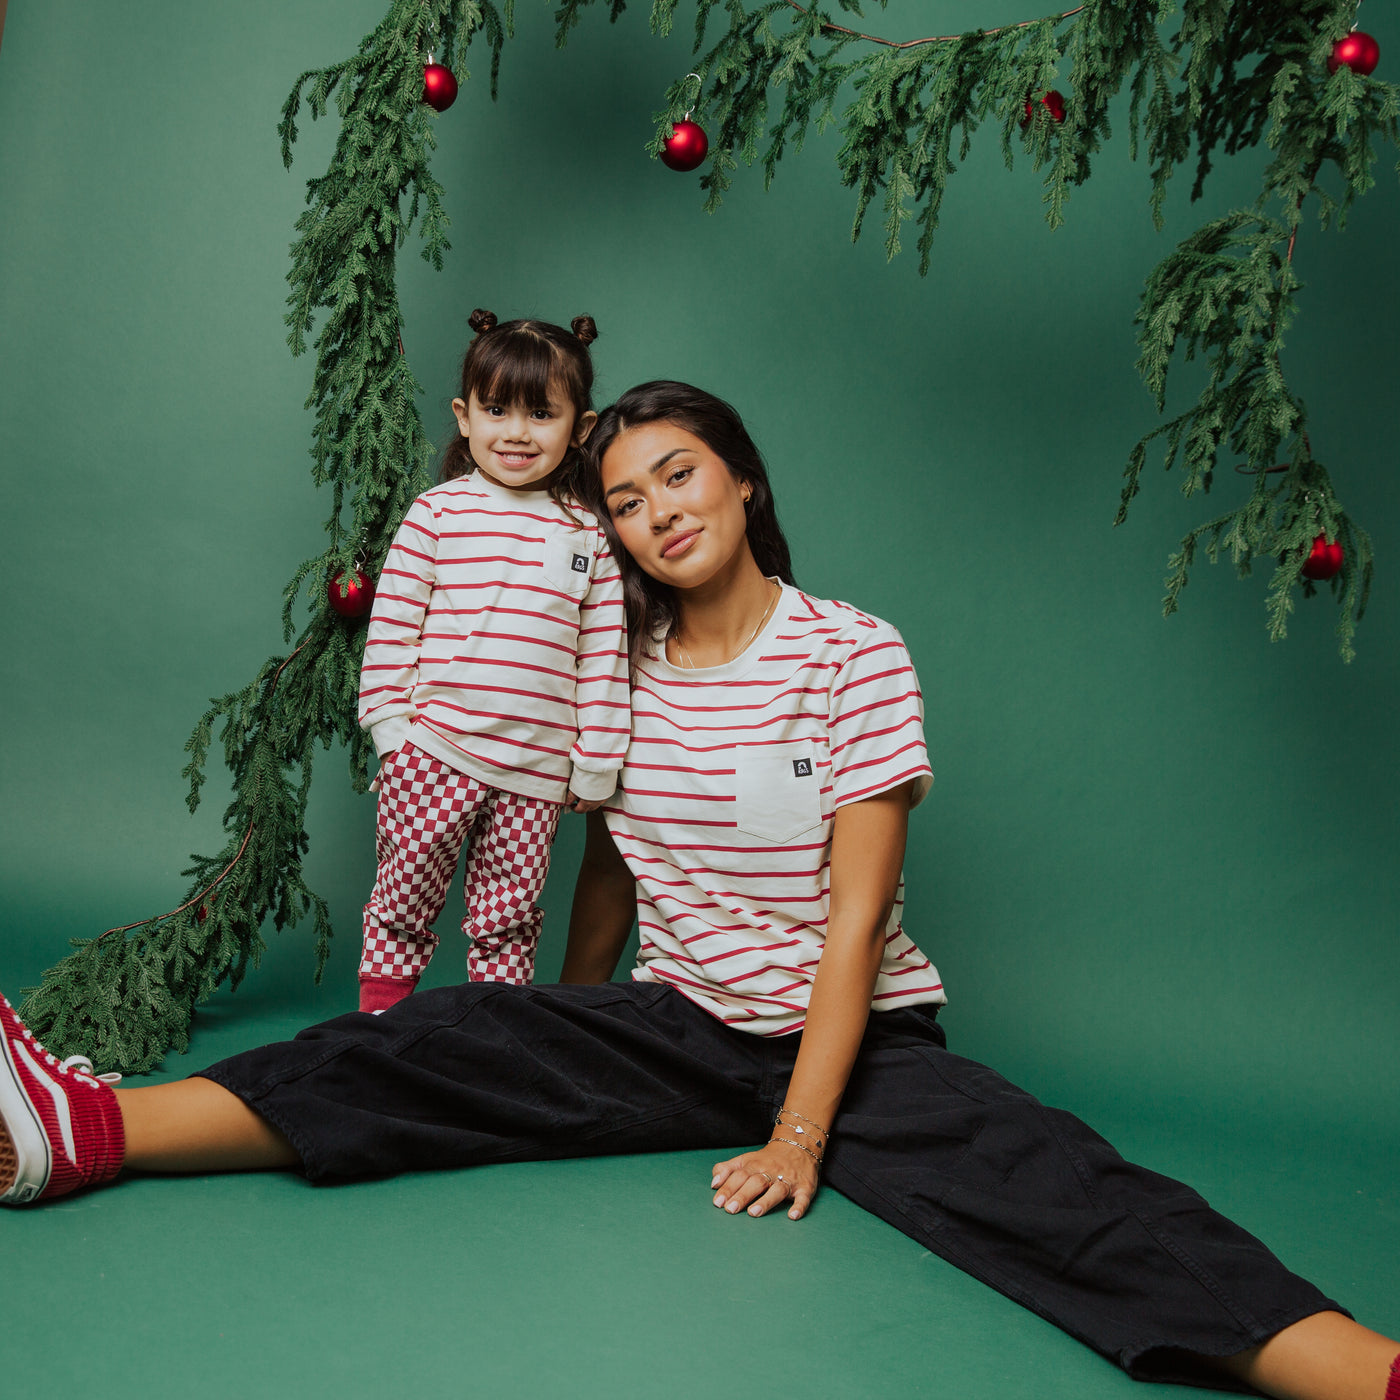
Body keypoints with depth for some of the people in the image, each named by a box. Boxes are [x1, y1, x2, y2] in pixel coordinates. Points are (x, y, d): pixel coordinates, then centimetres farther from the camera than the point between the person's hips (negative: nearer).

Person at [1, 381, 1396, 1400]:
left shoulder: (853, 654, -9)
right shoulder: (626, 671, 4)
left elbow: (854, 914, -15)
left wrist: (802, 1131, -20)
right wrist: (565, 1062, 13)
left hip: (854, 1036, -3)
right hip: (675, 1028, 4)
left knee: (1048, 1183, -30)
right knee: (431, 1043, -18)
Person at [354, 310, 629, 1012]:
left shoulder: (589, 533, 4)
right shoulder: (437, 512, 0)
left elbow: (602, 657, 5)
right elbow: (391, 624, 2)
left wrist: (595, 766, 4)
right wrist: (391, 724, -4)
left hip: (534, 770, 1)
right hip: (431, 753, -1)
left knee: (507, 918, 11)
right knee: (404, 901, 8)